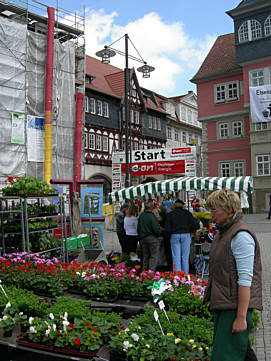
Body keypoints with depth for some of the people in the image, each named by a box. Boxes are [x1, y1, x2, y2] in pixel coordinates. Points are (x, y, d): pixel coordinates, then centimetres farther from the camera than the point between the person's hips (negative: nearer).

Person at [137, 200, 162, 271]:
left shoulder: (141, 215, 6)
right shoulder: (152, 216, -17)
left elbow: (138, 228, 14)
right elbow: (156, 229, -19)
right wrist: (160, 233, 1)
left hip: (143, 238, 7)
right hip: (152, 238, -7)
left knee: (145, 256, 15)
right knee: (154, 256, 0)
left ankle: (144, 271, 17)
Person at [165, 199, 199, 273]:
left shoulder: (170, 214, 5)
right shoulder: (187, 213, 4)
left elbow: (167, 229, 0)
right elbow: (196, 225, -1)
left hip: (174, 236, 0)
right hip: (186, 235, 0)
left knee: (176, 257, 3)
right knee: (185, 257, 7)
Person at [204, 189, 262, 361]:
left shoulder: (241, 236, -18)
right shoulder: (224, 231, 12)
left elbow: (245, 279, -21)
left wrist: (241, 317, -21)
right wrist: (215, 299, 20)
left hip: (236, 306, -9)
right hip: (223, 303, 9)